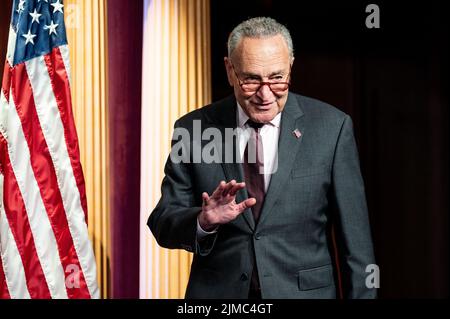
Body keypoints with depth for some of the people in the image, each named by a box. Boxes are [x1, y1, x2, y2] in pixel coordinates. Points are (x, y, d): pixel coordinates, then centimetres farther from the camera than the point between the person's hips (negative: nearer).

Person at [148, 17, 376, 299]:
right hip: (217, 291, 1)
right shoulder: (193, 129, -5)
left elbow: (354, 237, -5)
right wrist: (204, 222, -24)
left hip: (304, 290, 0)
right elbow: (163, 225, -5)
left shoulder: (331, 126, -8)